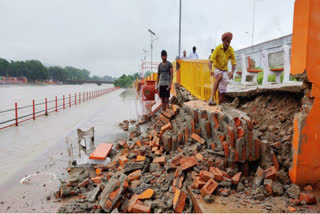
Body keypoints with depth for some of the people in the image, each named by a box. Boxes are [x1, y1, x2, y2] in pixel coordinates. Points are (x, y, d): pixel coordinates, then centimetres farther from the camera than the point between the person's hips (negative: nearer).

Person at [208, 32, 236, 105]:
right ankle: (211, 98, -45)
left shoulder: (231, 50, -7)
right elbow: (210, 61, -20)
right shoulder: (218, 48, -15)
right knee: (220, 76, -38)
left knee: (222, 92, -7)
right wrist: (210, 70, -39)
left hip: (225, 70, 3)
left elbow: (233, 63, -2)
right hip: (217, 69, -3)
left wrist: (232, 71, -24)